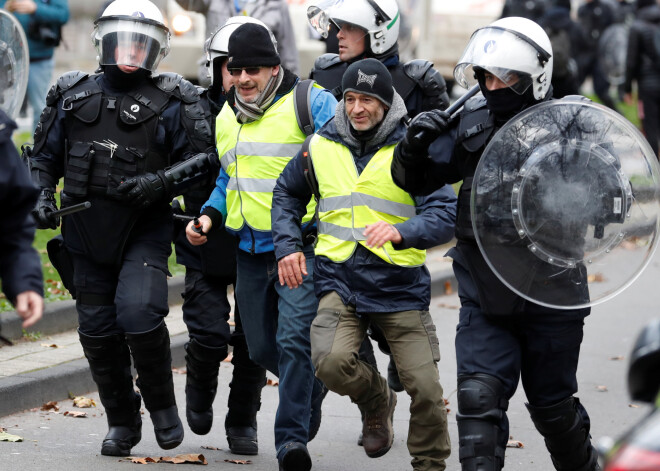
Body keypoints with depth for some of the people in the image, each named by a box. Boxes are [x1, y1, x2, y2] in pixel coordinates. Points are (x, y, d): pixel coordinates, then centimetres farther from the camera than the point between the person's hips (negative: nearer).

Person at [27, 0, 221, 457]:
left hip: (144, 231, -4)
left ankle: (163, 406, 2)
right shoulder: (73, 95, 10)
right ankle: (122, 423, 21)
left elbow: (202, 161, -3)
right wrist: (42, 197, 0)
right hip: (87, 231, 4)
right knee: (98, 330, 5)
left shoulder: (169, 103, -1)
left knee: (139, 316, -21)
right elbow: (44, 155, 17)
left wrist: (160, 183, -18)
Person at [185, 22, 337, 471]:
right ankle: (311, 385, 43)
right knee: (261, 347, 14)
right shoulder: (226, 118, 15)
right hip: (250, 251, 7)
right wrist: (209, 216, 9)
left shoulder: (309, 103, -6)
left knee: (293, 338, -18)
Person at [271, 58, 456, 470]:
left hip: (400, 285, -1)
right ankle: (377, 401, 10)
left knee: (426, 388, -6)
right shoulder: (322, 146, 7)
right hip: (340, 281, 2)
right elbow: (287, 193, 25)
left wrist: (401, 232, -29)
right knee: (331, 362, -24)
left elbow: (447, 214, -11)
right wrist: (287, 245, 12)